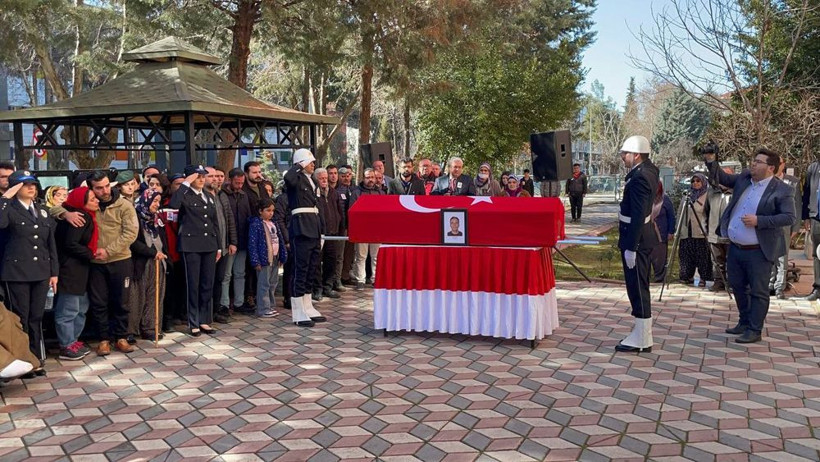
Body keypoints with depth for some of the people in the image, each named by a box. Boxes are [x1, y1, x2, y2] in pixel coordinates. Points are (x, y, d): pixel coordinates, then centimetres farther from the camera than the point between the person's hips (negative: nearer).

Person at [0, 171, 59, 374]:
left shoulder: (42, 212, 14)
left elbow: (51, 244, 14)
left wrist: (54, 272, 10)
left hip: (41, 273, 5)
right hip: (17, 273, -5)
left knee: (36, 318, 9)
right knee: (20, 319, 1)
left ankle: (36, 359, 16)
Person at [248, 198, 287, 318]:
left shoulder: (274, 224, 13)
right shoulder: (255, 224, -11)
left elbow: (280, 240, 17)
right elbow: (252, 244, -14)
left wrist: (282, 256, 13)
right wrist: (255, 261, -18)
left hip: (275, 259, 8)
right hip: (264, 259, -8)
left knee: (273, 284, 14)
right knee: (264, 284, -3)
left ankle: (270, 306, 24)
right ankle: (263, 309, 3)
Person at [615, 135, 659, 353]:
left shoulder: (639, 178, -21)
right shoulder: (649, 169, 8)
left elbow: (638, 216, -24)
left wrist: (631, 248, -23)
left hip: (636, 239, -11)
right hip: (642, 237, 11)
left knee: (637, 288, -4)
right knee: (639, 287, 16)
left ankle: (641, 340, 3)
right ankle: (641, 333, 25)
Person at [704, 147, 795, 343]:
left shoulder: (782, 190, -12)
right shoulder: (744, 178, 7)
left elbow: (789, 217, -17)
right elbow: (721, 178, 19)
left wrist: (758, 220, -24)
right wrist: (711, 161, 2)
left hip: (758, 252, -7)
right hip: (735, 248, 7)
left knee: (758, 292, 2)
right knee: (738, 287, 19)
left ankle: (755, 330, 11)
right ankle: (745, 323, 35)